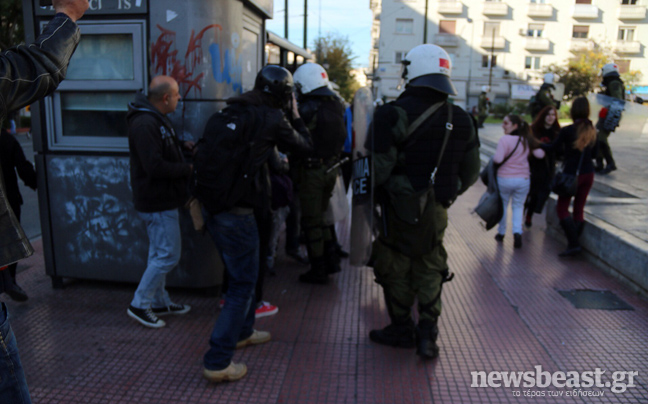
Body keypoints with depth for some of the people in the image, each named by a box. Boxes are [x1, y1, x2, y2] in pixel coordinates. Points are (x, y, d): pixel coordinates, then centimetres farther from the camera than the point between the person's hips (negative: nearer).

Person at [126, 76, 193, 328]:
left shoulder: (156, 119, 13)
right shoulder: (145, 124, -22)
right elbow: (154, 166, -28)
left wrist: (182, 146, 8)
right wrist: (188, 169, -17)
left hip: (162, 199, 11)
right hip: (157, 202, -11)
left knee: (159, 253, 18)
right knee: (168, 255, -4)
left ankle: (159, 302, 30)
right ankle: (139, 305, 8)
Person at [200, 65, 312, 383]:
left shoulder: (229, 112, 9)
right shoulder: (273, 118, -10)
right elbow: (305, 146, 3)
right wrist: (294, 115, 14)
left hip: (211, 204, 8)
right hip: (237, 212, -8)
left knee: (238, 273, 24)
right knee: (243, 283, 4)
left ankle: (242, 332, 42)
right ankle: (218, 362, 6)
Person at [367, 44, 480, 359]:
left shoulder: (393, 114, -17)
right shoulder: (461, 119, 2)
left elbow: (378, 170, -21)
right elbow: (471, 172, 8)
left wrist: (371, 195, -1)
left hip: (400, 208, -4)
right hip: (437, 211, 5)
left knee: (396, 269, 13)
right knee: (430, 269, 18)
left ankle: (402, 330, 28)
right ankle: (427, 334, 20)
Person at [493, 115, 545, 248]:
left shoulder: (504, 139, -17)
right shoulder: (527, 140, -1)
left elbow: (498, 159, -25)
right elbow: (540, 154, 1)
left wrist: (493, 157, -3)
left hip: (504, 179, -3)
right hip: (523, 180, 3)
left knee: (503, 205, 16)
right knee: (518, 206, 15)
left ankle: (501, 233, 26)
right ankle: (517, 232, -5)